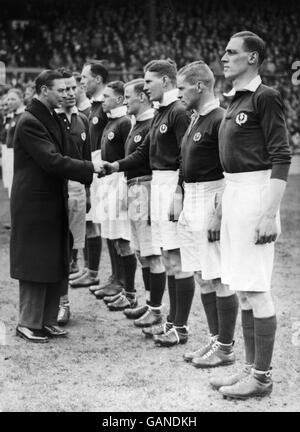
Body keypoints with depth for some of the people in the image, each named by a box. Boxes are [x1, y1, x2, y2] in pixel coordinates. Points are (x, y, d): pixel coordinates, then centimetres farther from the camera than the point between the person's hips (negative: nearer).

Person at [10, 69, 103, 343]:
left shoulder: (53, 119, 14)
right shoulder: (29, 122, -16)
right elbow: (52, 161, -23)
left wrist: (89, 173, 2)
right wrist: (89, 168, -18)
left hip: (54, 203, 9)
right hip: (34, 205, -9)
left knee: (58, 266, 11)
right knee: (35, 266, -1)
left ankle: (48, 320, 21)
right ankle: (28, 323, 11)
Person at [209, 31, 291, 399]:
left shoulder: (265, 98, -10)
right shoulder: (235, 100, 15)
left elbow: (281, 158, -15)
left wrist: (270, 214, -20)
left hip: (256, 194, -9)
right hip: (232, 193, 9)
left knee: (256, 289, -5)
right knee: (242, 289, 12)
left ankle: (262, 377, 5)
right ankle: (250, 368, 22)